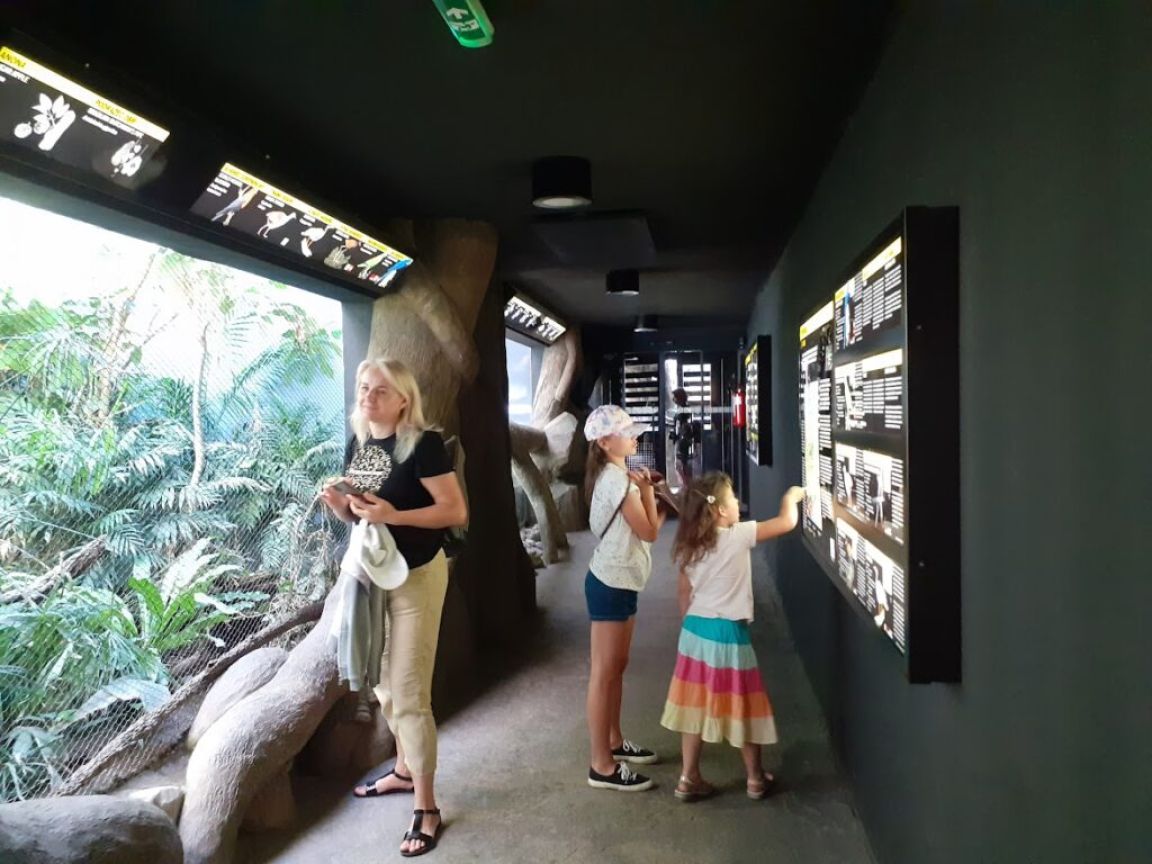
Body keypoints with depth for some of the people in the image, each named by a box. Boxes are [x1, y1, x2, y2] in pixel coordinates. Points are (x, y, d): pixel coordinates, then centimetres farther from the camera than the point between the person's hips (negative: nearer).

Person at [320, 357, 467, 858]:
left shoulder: (423, 444, -18)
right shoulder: (356, 444, 4)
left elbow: (457, 512, -22)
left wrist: (393, 515, -31)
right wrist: (339, 505, -9)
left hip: (416, 577, -7)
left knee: (409, 693, -3)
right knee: (384, 684, 19)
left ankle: (426, 808, 11)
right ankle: (405, 769, 40)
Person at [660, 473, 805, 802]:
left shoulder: (689, 545, 3)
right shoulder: (738, 536, -14)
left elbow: (684, 592, 10)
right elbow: (788, 522, -11)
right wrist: (791, 496, 7)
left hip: (695, 630, 6)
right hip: (728, 633, -6)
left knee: (696, 705, 12)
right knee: (741, 705, 9)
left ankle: (689, 779, 19)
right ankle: (756, 779, 24)